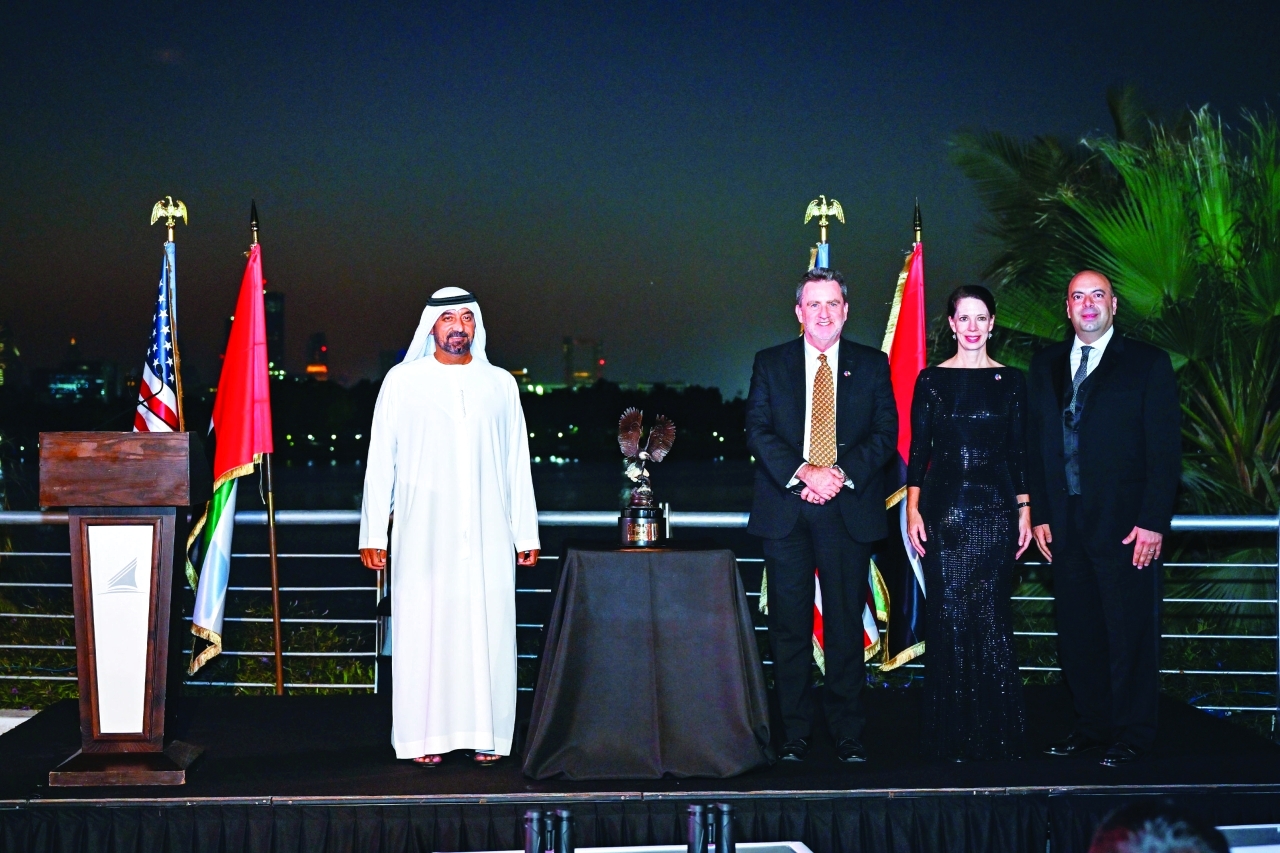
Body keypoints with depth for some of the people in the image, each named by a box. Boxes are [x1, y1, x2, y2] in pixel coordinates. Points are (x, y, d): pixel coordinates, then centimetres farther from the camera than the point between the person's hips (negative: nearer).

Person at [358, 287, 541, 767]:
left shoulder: (500, 384, 12)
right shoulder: (403, 381, 6)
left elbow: (517, 464, 13)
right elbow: (380, 461, 5)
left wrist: (525, 533, 9)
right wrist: (373, 533, -1)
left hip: (488, 534, 2)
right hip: (423, 533, -1)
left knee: (488, 630, -1)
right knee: (423, 628, -4)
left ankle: (486, 735, 7)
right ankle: (426, 737, 4)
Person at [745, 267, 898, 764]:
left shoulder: (871, 365, 10)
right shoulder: (770, 364, 9)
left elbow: (885, 432, 3)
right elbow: (758, 430, 1)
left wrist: (842, 473, -13)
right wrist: (802, 473, -13)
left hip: (850, 511, 0)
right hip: (786, 512, 0)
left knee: (846, 625, 2)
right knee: (789, 625, 2)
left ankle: (847, 733, 10)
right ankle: (794, 732, 10)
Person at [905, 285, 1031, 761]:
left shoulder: (1010, 381, 7)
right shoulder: (931, 380, 5)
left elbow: (1019, 450, 8)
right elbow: (918, 449, 4)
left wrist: (1024, 510, 2)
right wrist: (913, 508, -4)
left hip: (995, 508, 0)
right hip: (944, 506, 0)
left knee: (991, 614, -2)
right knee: (948, 614, 0)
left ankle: (995, 730, 7)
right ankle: (952, 730, 9)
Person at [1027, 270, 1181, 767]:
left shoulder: (1148, 364, 0)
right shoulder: (1046, 366, 13)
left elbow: (1165, 449, -4)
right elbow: (1036, 445, 13)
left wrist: (1153, 522, -11)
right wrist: (1039, 515, 6)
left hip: (1126, 525, -4)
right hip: (1066, 523, 4)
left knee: (1131, 633, 1)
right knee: (1078, 632, 9)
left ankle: (1131, 735, 12)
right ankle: (1091, 726, 21)